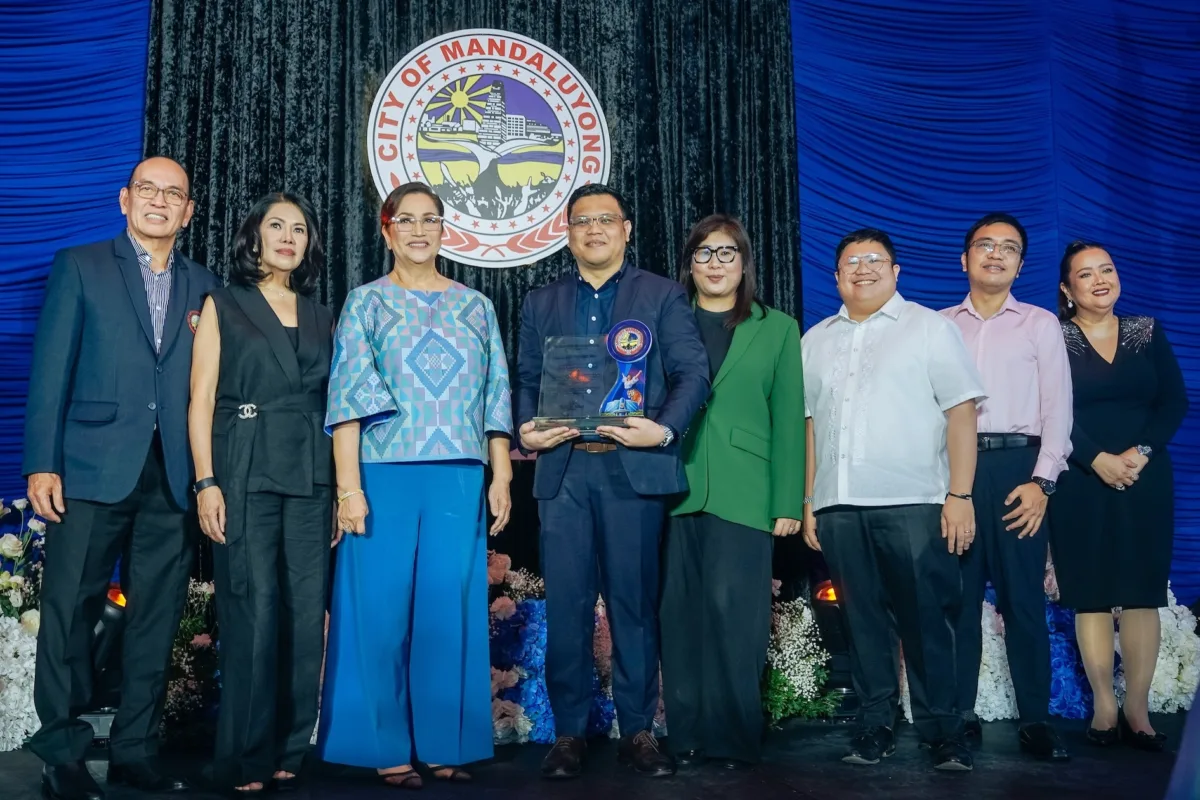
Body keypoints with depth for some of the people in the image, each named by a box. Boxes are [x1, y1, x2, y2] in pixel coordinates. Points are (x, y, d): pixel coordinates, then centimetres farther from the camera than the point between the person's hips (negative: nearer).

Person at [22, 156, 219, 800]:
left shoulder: (203, 286, 14)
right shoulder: (80, 267, 7)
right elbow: (50, 371, 0)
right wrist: (41, 464, -7)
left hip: (172, 480, 3)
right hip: (92, 472, -3)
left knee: (156, 621, 7)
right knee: (70, 615, 1)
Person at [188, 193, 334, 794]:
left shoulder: (320, 315, 17)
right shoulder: (223, 305, 7)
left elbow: (333, 399, 13)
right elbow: (201, 397, 1)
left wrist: (343, 482, 4)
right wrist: (206, 482, -9)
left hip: (310, 476, 4)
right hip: (246, 473, -3)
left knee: (306, 611, 2)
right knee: (254, 612, -7)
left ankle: (289, 750, 12)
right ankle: (245, 759, 4)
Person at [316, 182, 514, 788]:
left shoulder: (475, 306, 14)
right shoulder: (366, 303, 6)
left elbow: (495, 397, 12)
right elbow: (348, 398, -2)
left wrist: (501, 477, 3)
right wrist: (348, 486, -11)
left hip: (459, 481, 2)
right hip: (385, 477, -2)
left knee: (448, 609, 4)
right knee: (382, 610, 0)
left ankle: (444, 743, 15)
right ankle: (387, 746, 11)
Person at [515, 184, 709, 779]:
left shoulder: (662, 295, 10)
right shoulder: (541, 303, 18)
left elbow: (692, 372, 1)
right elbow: (526, 381, 13)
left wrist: (666, 429, -15)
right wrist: (525, 429, -7)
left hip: (634, 467, -2)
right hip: (563, 469, 2)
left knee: (635, 602, 3)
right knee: (566, 605, 3)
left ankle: (638, 730, 14)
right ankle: (569, 732, 14)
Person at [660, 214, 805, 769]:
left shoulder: (778, 329, 11)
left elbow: (788, 421, 6)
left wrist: (788, 503, -1)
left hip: (742, 495, -1)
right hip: (674, 492, 2)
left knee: (732, 613, -6)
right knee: (681, 618, 4)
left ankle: (735, 737, 6)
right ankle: (687, 733, 14)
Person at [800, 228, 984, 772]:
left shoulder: (930, 328, 6)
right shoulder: (816, 341, 17)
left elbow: (961, 412, -1)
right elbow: (808, 424, 16)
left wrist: (960, 495, -10)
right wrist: (808, 502, 9)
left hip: (913, 503, -3)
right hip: (838, 507, 4)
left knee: (926, 621, -3)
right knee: (863, 620, 7)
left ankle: (941, 732, 7)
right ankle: (875, 726, 15)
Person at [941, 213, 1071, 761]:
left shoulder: (1040, 324, 12)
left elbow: (1057, 407, 4)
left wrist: (1041, 481, -7)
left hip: (1016, 465, -1)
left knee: (1023, 596, -3)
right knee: (957, 596, 3)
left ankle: (1035, 720, 4)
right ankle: (960, 714, 10)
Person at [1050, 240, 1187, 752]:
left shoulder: (1148, 332, 11)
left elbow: (1175, 401, 3)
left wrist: (1140, 452, -11)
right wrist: (1098, 459, -16)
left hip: (1145, 478, 2)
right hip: (1081, 481, -2)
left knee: (1141, 594, 0)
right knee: (1091, 594, -1)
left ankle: (1137, 708, 5)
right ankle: (1105, 706, 6)